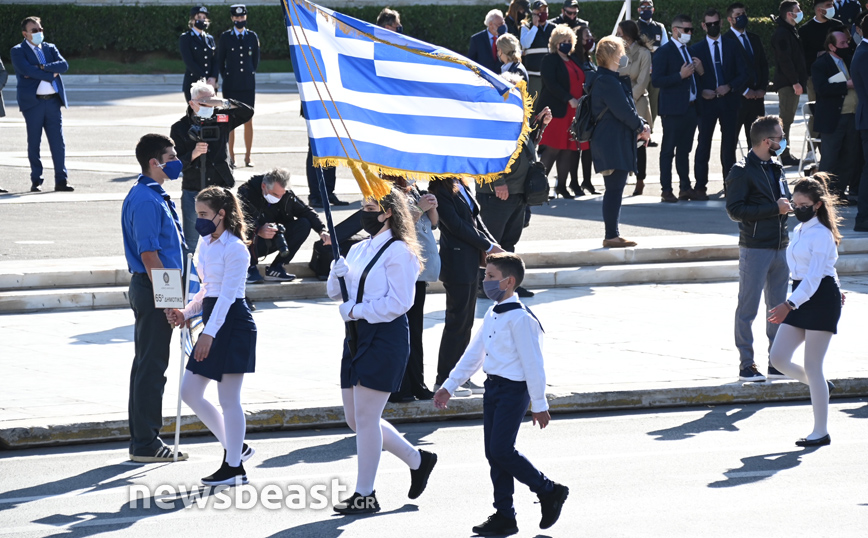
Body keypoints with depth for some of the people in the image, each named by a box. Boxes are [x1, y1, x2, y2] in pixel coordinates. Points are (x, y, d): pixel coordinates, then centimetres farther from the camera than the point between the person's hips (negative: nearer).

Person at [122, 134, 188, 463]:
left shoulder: (155, 197, 15)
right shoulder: (145, 201, -17)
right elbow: (148, 255, -22)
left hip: (156, 289, 11)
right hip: (152, 289, -11)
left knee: (148, 364, 14)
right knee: (152, 365, -7)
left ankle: (143, 441, 20)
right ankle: (145, 444, -3)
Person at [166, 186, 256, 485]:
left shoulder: (235, 248, -14)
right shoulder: (206, 243, 12)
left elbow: (227, 295, -19)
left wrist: (209, 334, -24)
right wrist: (185, 313, 4)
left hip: (233, 323, -9)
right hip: (213, 322, 9)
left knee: (228, 399, -3)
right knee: (190, 392, 8)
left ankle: (234, 468, 6)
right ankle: (235, 447, 21)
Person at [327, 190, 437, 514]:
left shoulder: (398, 252, -10)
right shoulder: (359, 250, 14)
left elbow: (398, 303, -17)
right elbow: (335, 292, 16)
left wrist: (356, 310, -15)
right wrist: (338, 273, -5)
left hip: (385, 338, -9)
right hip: (357, 338, 9)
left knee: (365, 418, -6)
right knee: (356, 419, 12)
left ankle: (365, 496, 4)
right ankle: (417, 460, 28)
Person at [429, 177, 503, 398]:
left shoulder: (460, 187, 11)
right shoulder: (441, 192, -15)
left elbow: (475, 219, 13)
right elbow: (456, 226, -17)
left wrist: (492, 243, -1)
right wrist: (488, 246, -11)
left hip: (469, 262, 9)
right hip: (457, 262, -9)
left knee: (466, 321, 13)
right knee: (457, 321, -4)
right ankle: (443, 381, 3)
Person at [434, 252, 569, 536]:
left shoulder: (519, 318, -17)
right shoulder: (492, 315, 11)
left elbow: (532, 363, -16)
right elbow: (473, 354, 20)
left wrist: (539, 404, -14)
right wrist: (449, 386, 20)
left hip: (513, 390, -9)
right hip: (492, 387, 9)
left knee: (501, 450, -13)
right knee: (493, 453, 8)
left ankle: (549, 491, 5)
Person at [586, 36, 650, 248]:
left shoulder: (611, 79, 17)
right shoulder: (608, 82, -17)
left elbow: (627, 107, 20)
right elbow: (624, 111, -18)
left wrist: (640, 125, 5)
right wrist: (641, 128, -4)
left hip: (614, 142, 11)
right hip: (614, 143, -11)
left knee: (615, 189, 13)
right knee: (615, 189, -9)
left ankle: (612, 235, 18)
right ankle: (611, 236, -8)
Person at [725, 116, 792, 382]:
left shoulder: (776, 169, 15)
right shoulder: (742, 172, -9)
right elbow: (734, 210, -17)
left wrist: (785, 205, 1)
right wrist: (774, 208, -18)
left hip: (779, 247, 7)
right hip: (754, 248, -7)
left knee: (778, 308, 10)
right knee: (747, 309, -2)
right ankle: (746, 366, 3)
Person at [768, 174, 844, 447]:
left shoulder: (821, 234, -14)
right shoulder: (798, 232, 12)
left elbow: (814, 276, -22)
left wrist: (789, 305, -30)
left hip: (821, 300, -8)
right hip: (802, 299, 8)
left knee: (812, 366, -5)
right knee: (779, 357, 0)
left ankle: (821, 432, 3)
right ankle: (821, 386, 25)